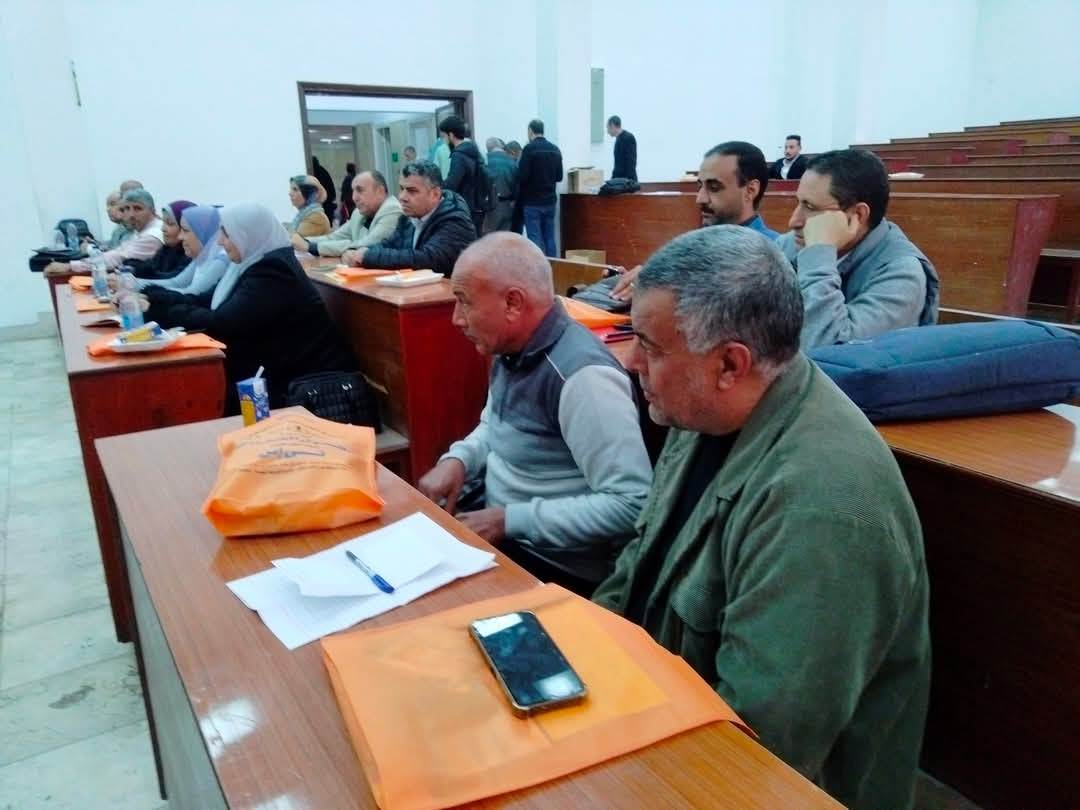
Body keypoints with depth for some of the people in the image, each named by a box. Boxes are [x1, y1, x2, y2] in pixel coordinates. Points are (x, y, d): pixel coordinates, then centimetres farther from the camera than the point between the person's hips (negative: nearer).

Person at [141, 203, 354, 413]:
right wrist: (152, 299, 1)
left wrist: (156, 311, -15)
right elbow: (206, 300, 11)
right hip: (276, 370, 9)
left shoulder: (272, 272, -19)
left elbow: (220, 323, -23)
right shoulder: (253, 264, 10)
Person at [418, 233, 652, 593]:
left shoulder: (581, 375, -27)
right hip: (498, 530, 8)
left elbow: (632, 505, -28)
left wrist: (511, 520, -23)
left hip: (555, 565, -8)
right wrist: (457, 459, -3)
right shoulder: (512, 350, 2)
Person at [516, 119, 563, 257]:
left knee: (535, 239, -4)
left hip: (532, 201, -6)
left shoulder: (529, 148, -11)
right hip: (550, 200, 6)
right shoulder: (555, 149, 9)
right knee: (549, 238, 10)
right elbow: (559, 177, 14)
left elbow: (522, 176, -16)